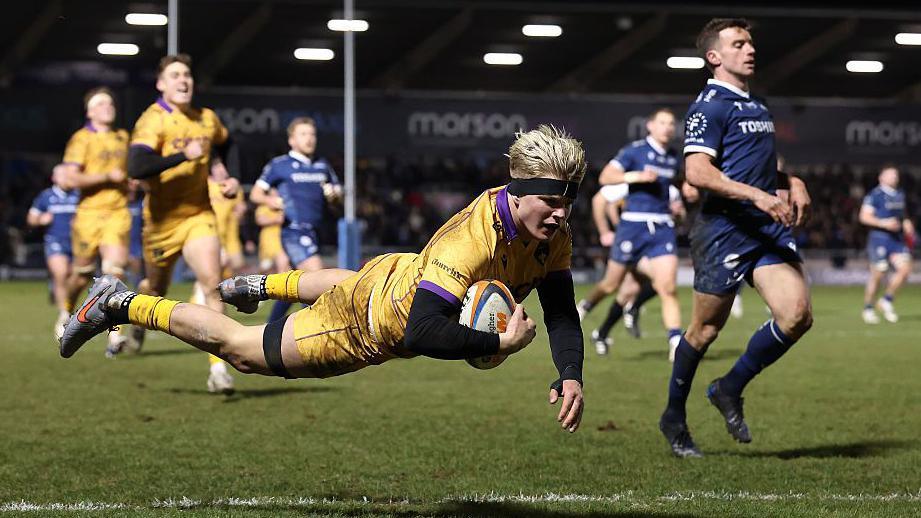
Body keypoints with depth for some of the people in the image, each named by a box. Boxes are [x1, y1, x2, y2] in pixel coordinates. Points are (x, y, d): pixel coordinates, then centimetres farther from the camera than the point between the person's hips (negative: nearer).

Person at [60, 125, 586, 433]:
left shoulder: (555, 235, -20)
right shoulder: (471, 241, -43)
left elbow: (562, 314, -16)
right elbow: (423, 333, -49)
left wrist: (571, 374, -33)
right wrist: (503, 342, -47)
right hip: (367, 328, -7)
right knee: (240, 348, 11)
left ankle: (261, 285, 66)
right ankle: (120, 304, 26)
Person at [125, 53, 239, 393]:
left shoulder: (208, 120, 3)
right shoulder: (153, 120, -16)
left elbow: (222, 143, 28)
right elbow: (136, 167, -31)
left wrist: (225, 178, 12)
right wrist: (184, 156, -32)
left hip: (199, 215, 3)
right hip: (162, 221, -3)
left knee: (212, 283, -18)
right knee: (155, 292, 15)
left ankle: (219, 369, -20)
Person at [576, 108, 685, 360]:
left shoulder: (673, 158, 12)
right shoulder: (635, 150, -5)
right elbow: (605, 177, -14)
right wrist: (635, 176, -26)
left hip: (662, 227, 3)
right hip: (634, 224, -3)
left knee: (668, 288, -12)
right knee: (611, 284, 10)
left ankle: (676, 343, -14)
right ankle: (584, 306, 41)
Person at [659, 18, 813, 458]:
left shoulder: (756, 106, 20)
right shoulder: (709, 107, -9)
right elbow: (696, 172, -20)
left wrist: (794, 183, 15)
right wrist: (757, 195, -26)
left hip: (769, 229, 7)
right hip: (725, 229, -7)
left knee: (797, 315, -9)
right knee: (705, 329, 2)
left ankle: (730, 390, 9)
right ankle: (674, 418, 22)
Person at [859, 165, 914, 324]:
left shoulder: (900, 195, 16)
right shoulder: (875, 195, -7)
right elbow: (864, 216, -11)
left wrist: (906, 223, 9)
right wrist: (884, 223, -21)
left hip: (897, 238, 6)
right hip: (879, 238, -6)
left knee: (905, 269, -10)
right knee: (877, 274, -4)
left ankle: (887, 301, 8)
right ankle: (868, 309, 12)